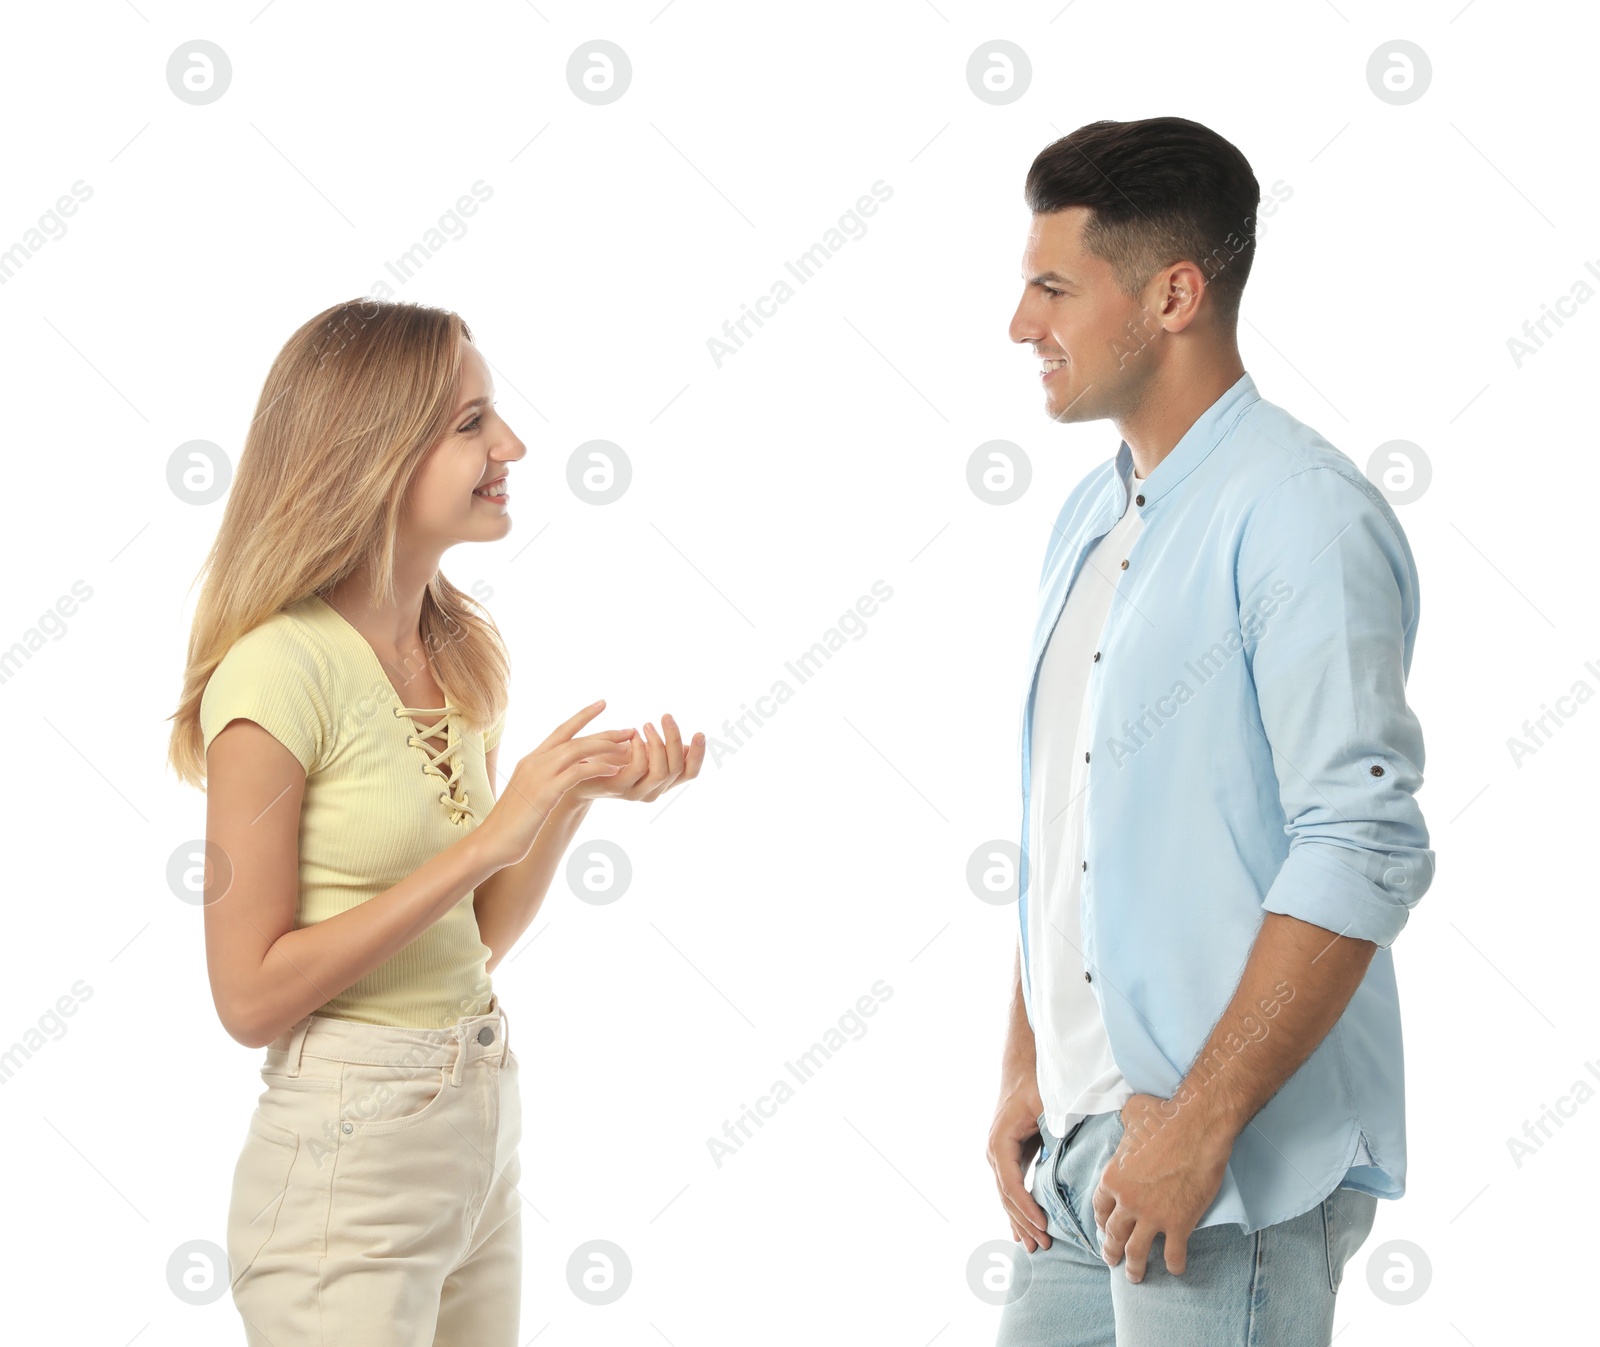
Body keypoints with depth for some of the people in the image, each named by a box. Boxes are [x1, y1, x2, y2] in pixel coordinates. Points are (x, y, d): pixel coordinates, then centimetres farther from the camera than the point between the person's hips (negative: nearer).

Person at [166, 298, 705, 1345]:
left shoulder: (464, 656, 7)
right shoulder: (279, 670, -16)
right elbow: (252, 995, -17)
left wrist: (581, 795, -3)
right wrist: (484, 842, -20)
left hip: (484, 1135, 8)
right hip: (350, 1166, -8)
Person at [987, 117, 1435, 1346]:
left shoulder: (1302, 517, -14)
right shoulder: (1092, 519, 14)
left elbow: (1363, 853, -20)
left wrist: (1203, 1122, -21)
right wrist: (1027, 1067, 12)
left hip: (1231, 1166, -8)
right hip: (1078, 1147, 8)